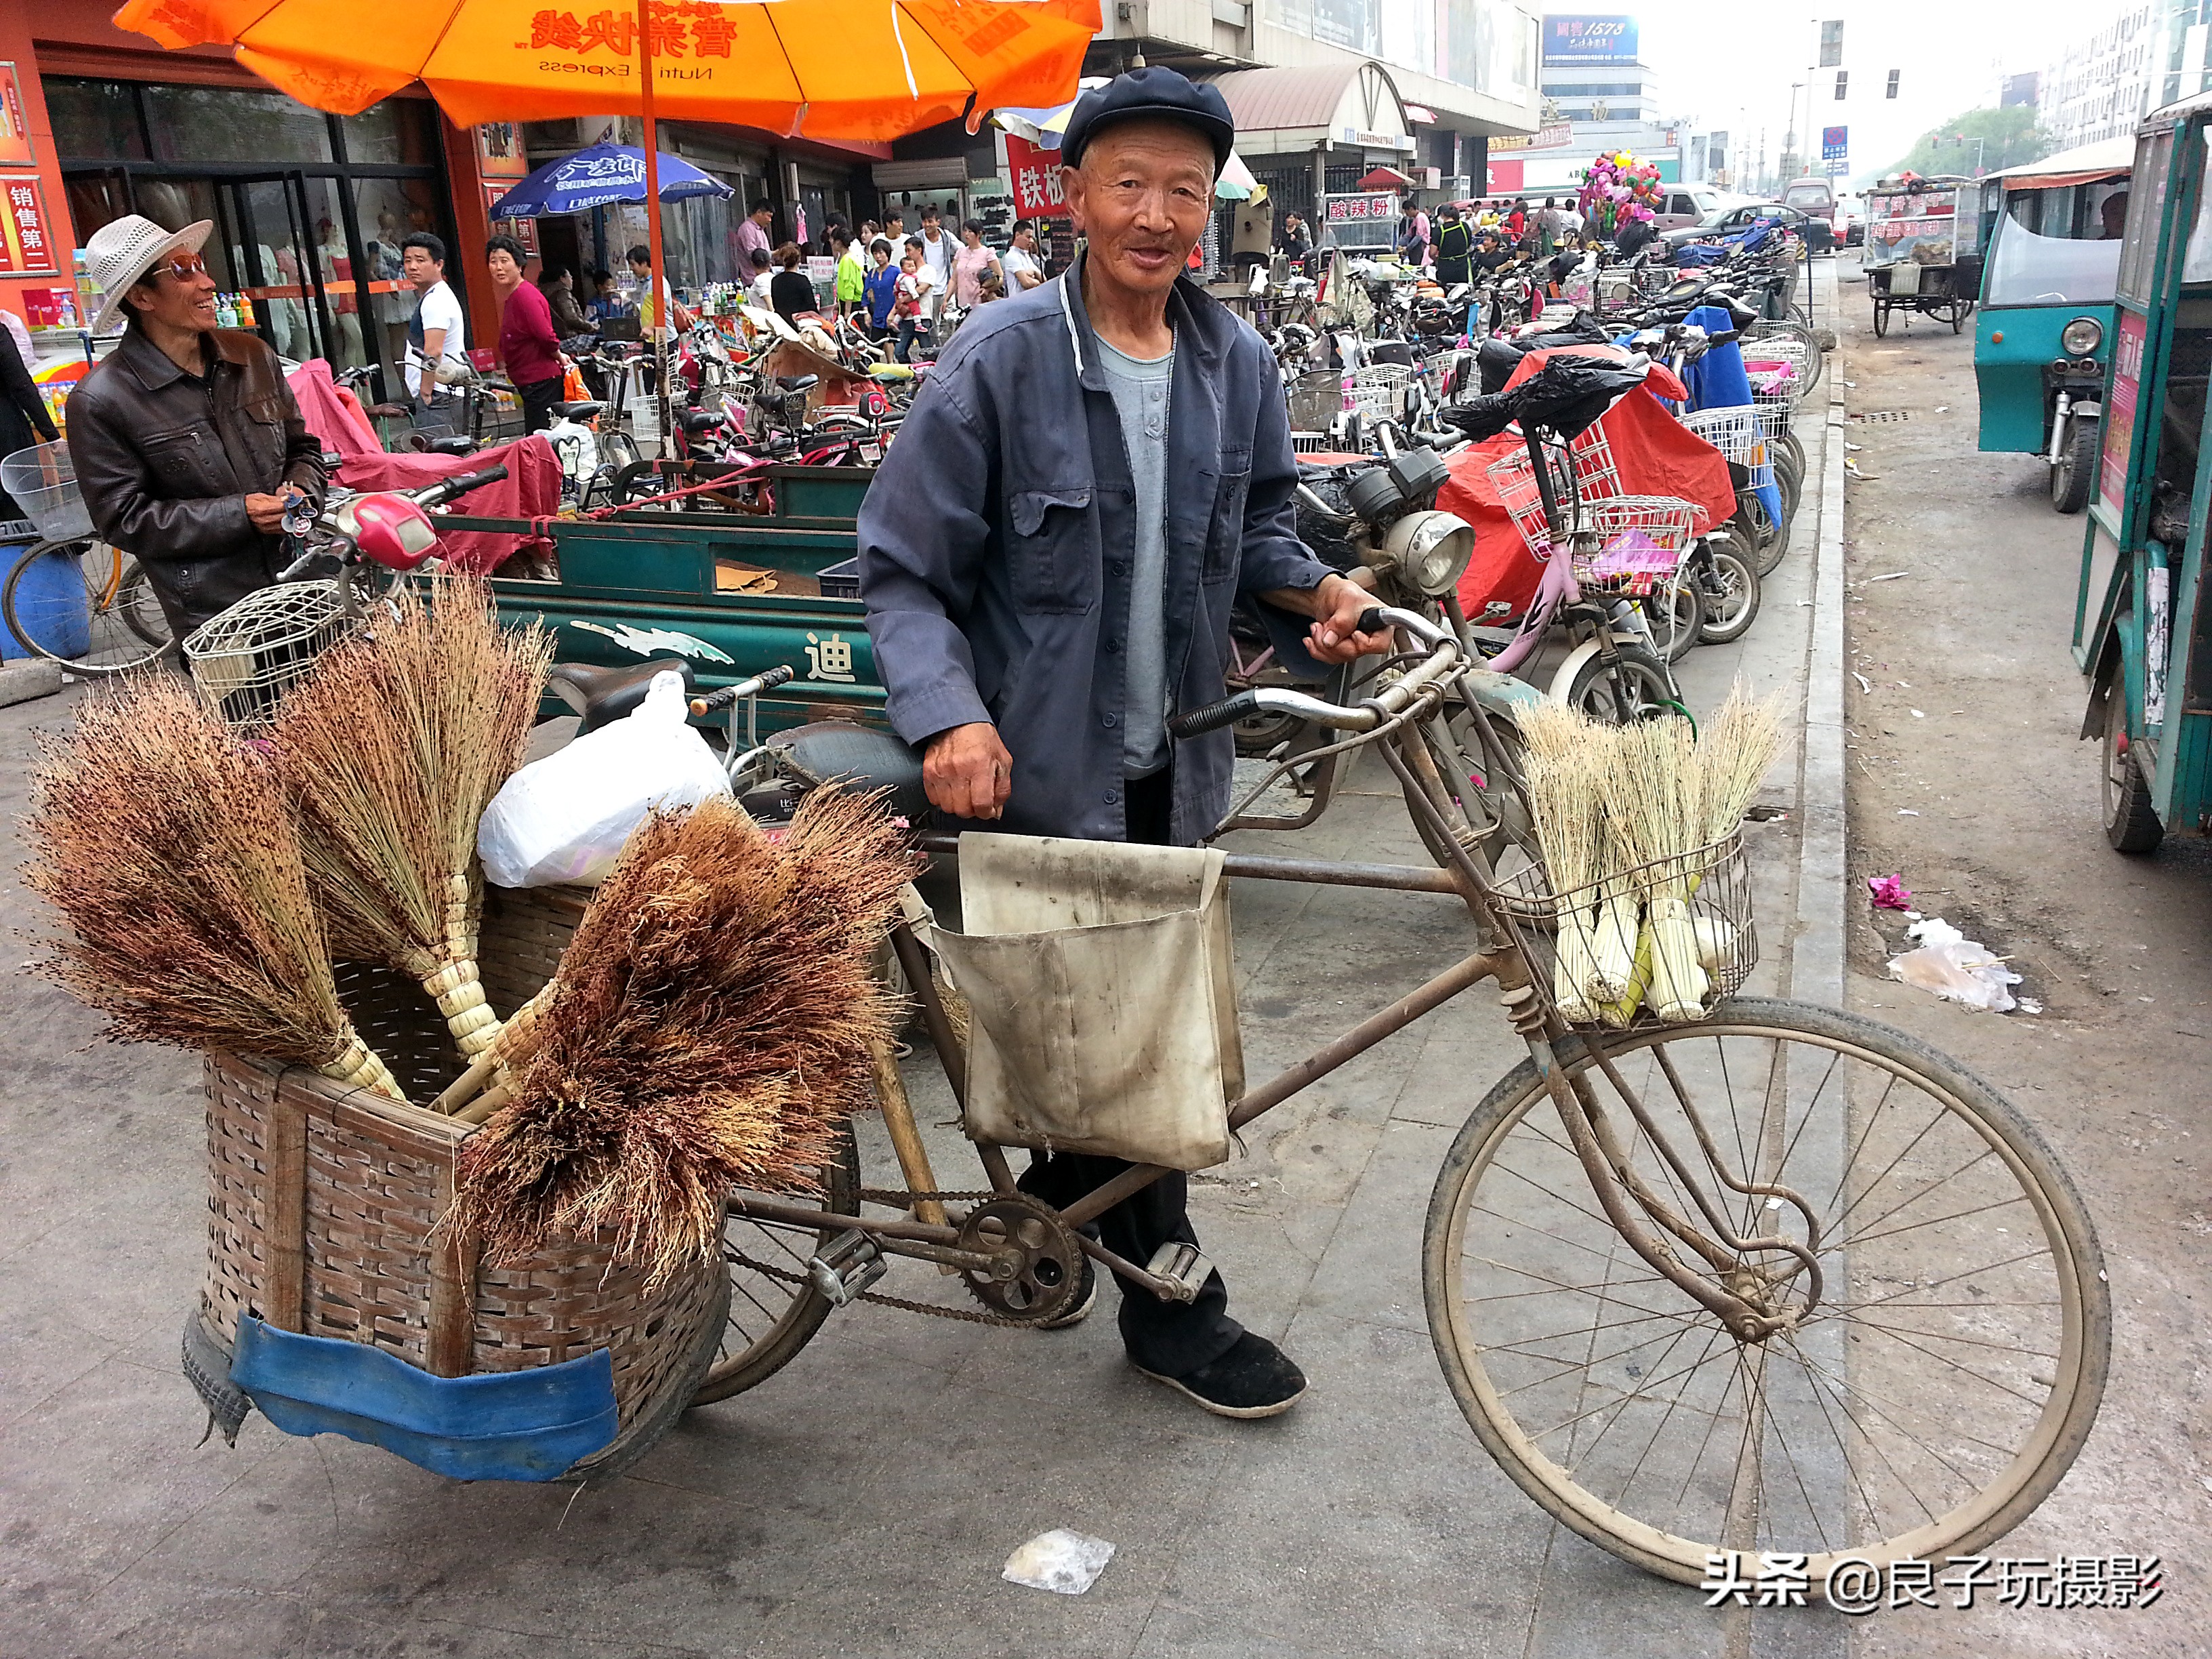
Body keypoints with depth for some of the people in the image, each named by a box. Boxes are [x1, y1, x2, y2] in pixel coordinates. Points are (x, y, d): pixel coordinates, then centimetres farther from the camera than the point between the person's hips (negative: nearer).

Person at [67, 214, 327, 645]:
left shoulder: (253, 354, 7)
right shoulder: (99, 402, -8)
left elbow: (303, 447, 18)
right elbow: (123, 520, -9)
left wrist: (301, 489, -5)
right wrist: (238, 515, -18)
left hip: (308, 585, 4)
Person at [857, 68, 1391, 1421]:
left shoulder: (1236, 362, 3)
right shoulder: (1004, 358, -12)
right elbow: (903, 573, -11)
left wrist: (1319, 592, -4)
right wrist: (953, 717, -26)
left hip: (1173, 760, 6)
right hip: (1045, 762, -5)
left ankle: (1048, 1211, 44)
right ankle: (1172, 1302, 20)